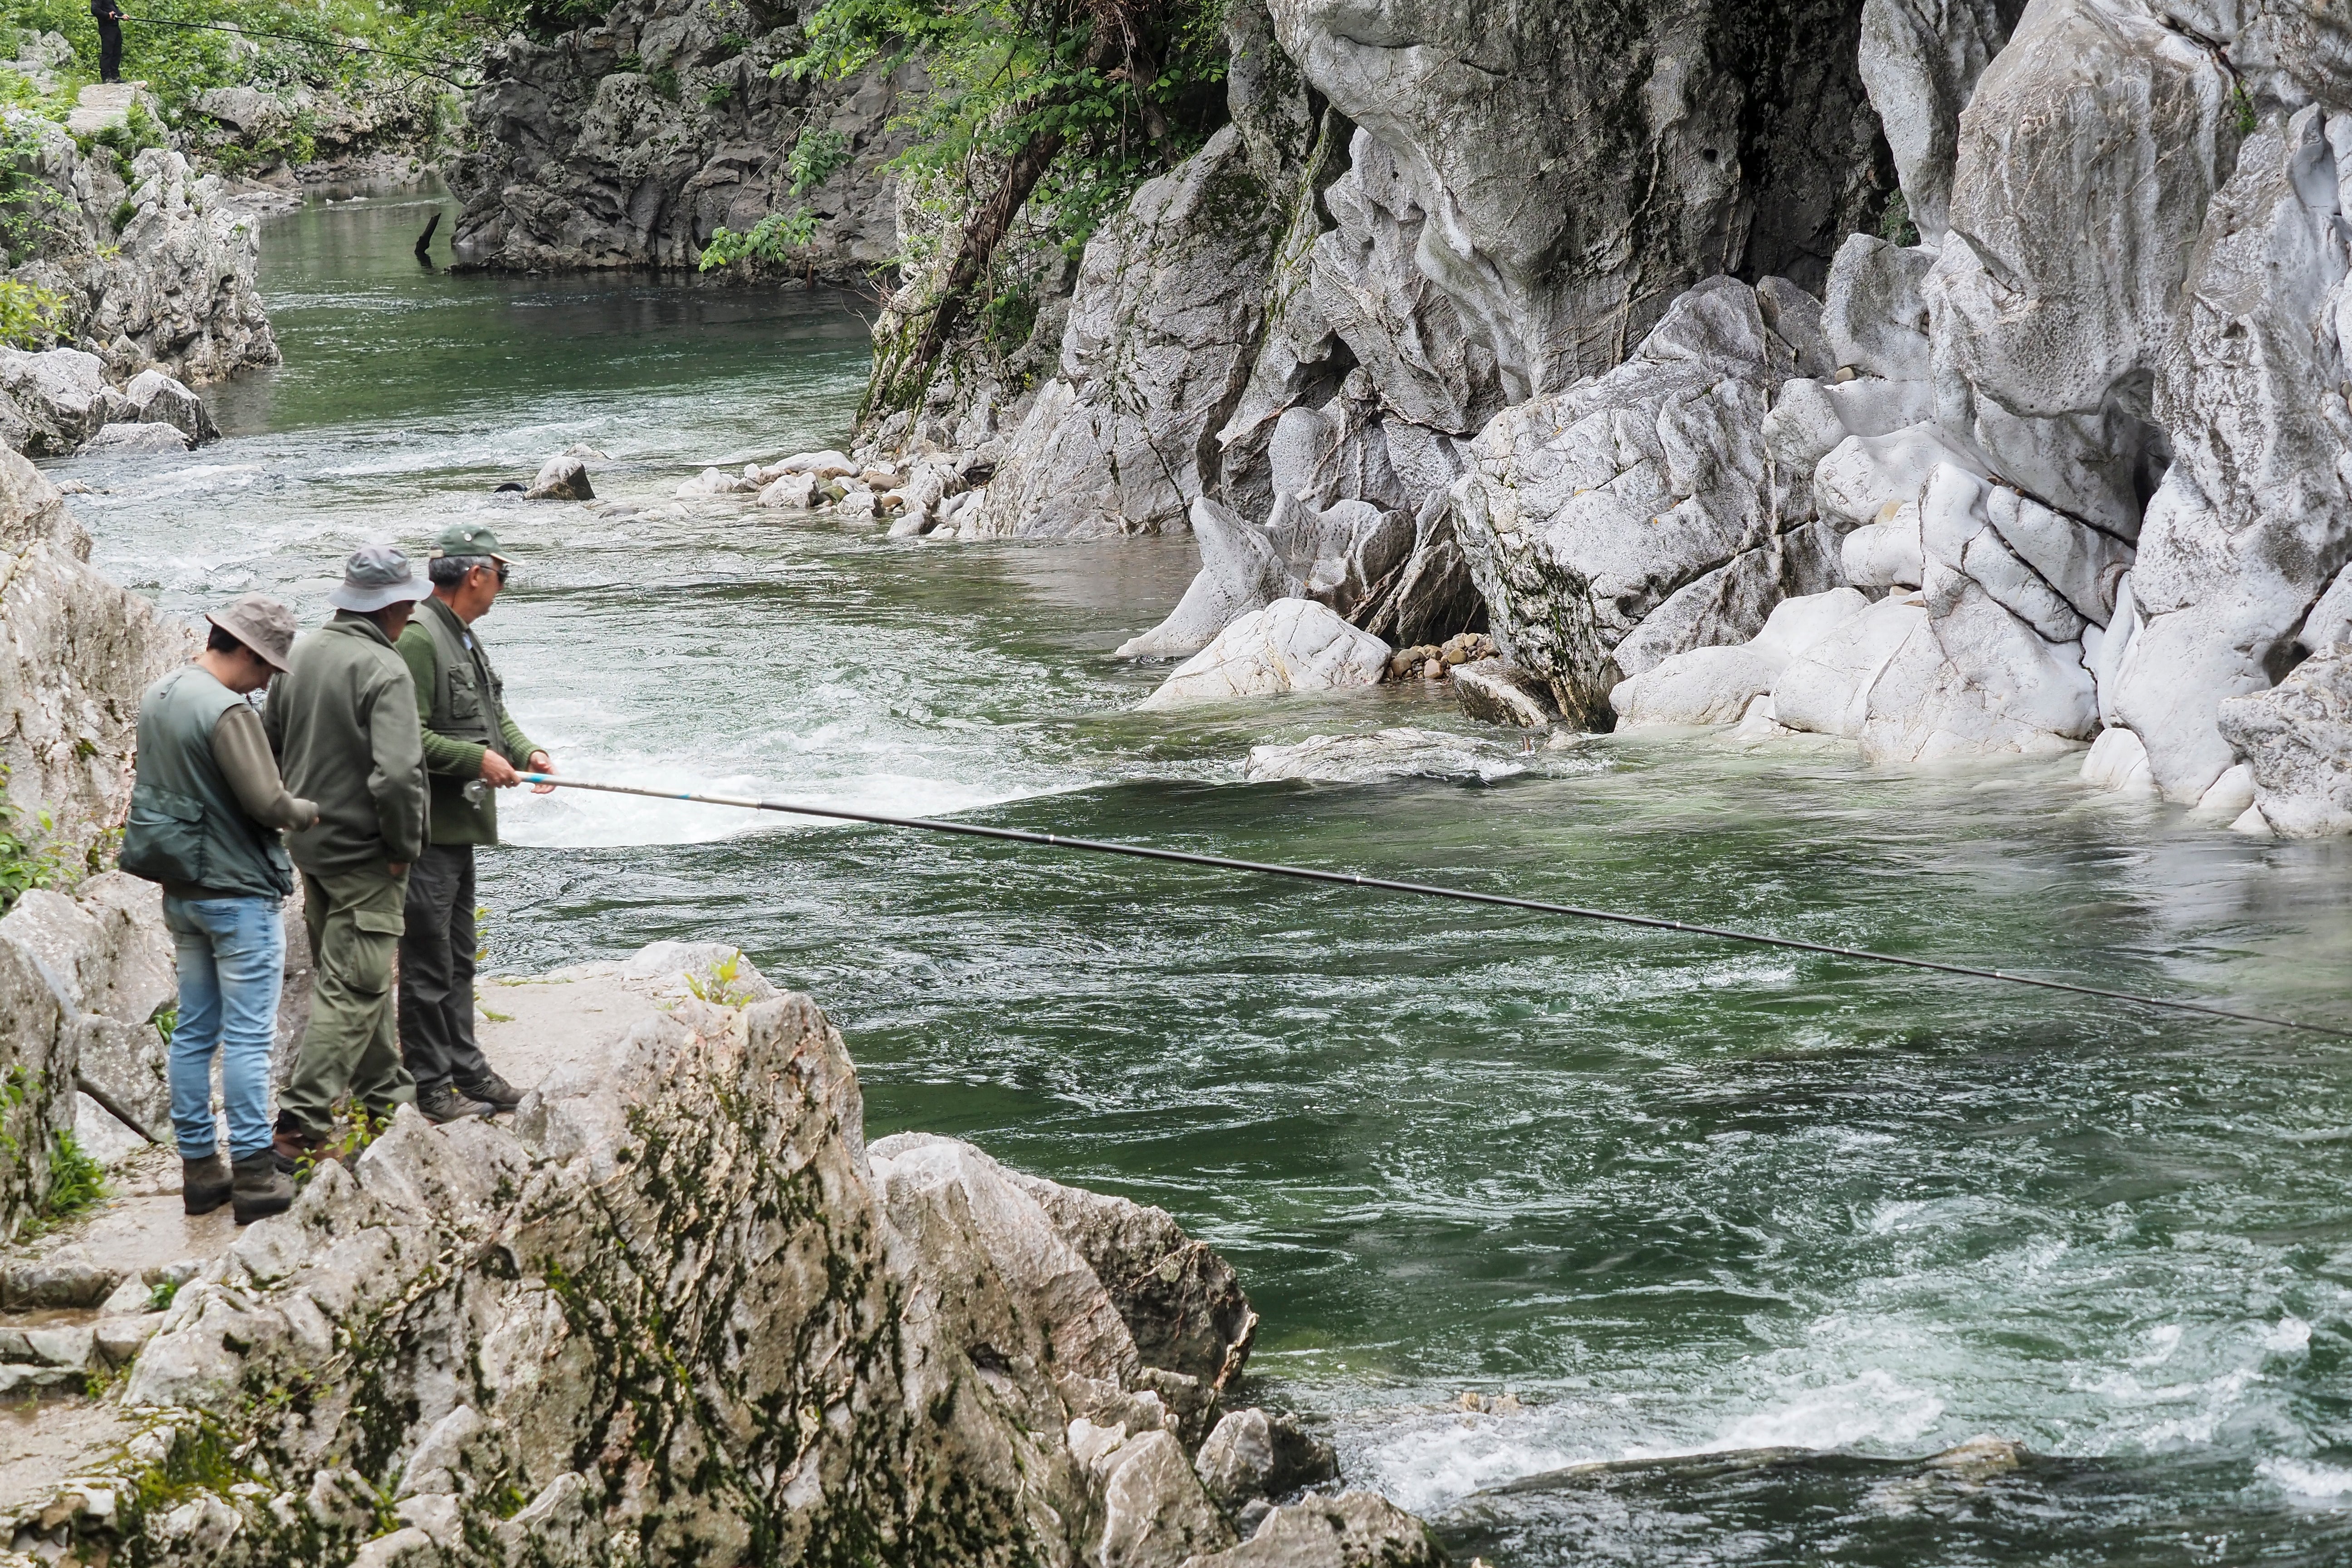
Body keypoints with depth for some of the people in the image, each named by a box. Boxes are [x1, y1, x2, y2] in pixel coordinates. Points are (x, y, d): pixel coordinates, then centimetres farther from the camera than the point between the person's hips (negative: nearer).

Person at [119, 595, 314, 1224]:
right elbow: (268, 803, -24)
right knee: (247, 1039, -3)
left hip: (181, 892, 8)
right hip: (239, 894, -8)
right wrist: (313, 812, -3)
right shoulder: (228, 712, -21)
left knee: (193, 1032, 12)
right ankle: (253, 1174, -1)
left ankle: (199, 1168, 16)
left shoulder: (158, 698, 7)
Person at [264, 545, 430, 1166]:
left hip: (309, 845, 8)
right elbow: (398, 774, -30)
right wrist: (405, 846, -15)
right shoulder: (384, 671, -21)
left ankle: (385, 1090, 38)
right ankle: (302, 1126, -8)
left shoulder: (301, 656, 3)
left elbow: (270, 744, 13)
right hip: (364, 856, -8)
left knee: (358, 976, 22)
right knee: (351, 990, -4)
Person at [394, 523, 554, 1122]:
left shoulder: (466, 639, 16)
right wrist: (477, 759, -20)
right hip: (426, 830, -11)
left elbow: (494, 714, 23)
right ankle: (431, 1087, 2)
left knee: (458, 959, 18)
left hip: (460, 826, 11)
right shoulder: (417, 637, -18)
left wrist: (527, 752, 5)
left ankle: (467, 1072, 27)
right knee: (428, 964, -4)